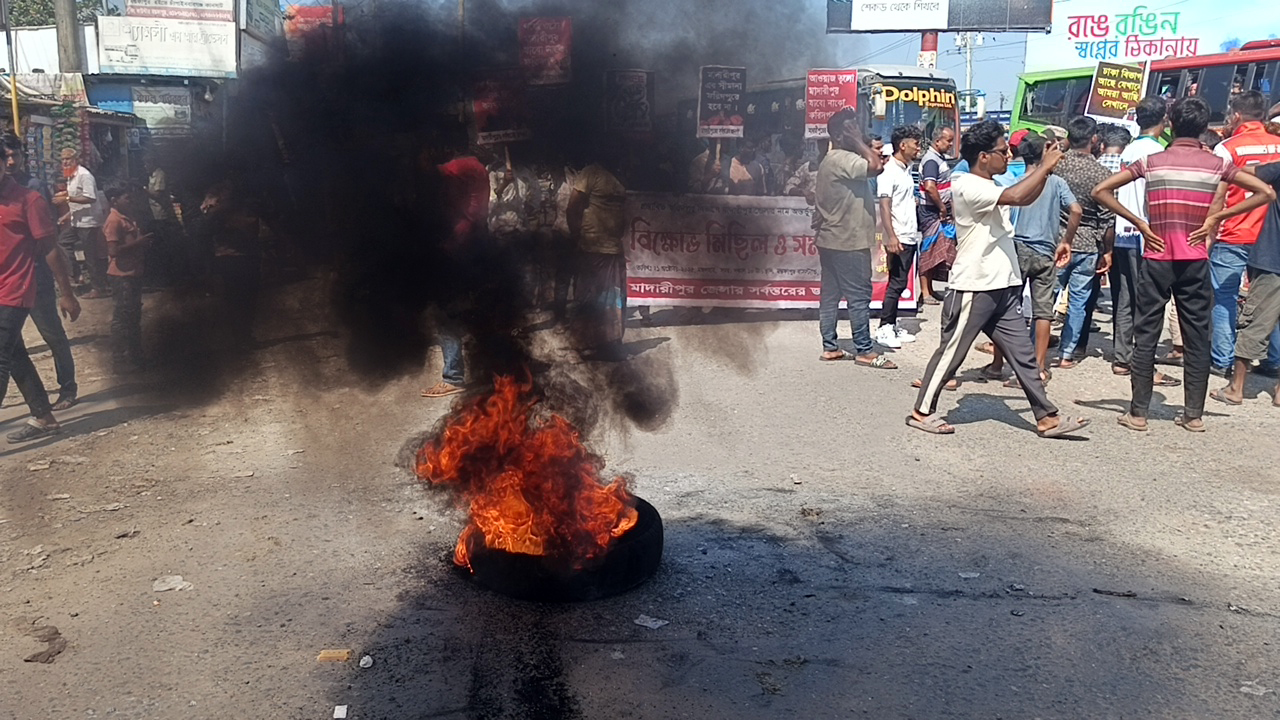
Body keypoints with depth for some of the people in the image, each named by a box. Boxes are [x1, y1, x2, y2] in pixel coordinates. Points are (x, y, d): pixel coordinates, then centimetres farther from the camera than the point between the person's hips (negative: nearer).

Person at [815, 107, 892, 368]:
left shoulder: (831, 160, 17)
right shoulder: (843, 159, -16)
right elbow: (876, 166, -29)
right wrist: (857, 141, -20)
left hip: (831, 241, 10)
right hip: (848, 242, -10)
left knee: (831, 295, 10)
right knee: (859, 296, -4)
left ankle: (830, 347, 15)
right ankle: (864, 351, 1)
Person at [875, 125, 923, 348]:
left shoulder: (906, 169, 14)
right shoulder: (889, 171, -13)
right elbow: (884, 206, -19)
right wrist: (891, 237, -24)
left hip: (910, 237, 9)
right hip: (898, 238, -9)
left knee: (900, 284, 11)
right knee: (896, 284, -7)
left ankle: (892, 325, 18)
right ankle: (883, 329, 0)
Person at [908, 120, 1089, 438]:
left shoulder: (990, 186, 15)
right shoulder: (967, 186, -15)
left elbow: (1026, 198, 26)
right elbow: (1016, 197, -27)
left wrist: (1045, 168, 12)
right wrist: (1045, 167, -15)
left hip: (1004, 288, 9)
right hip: (973, 289, -9)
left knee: (1023, 354, 8)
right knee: (951, 352, 2)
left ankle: (1046, 418, 13)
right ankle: (922, 411, 14)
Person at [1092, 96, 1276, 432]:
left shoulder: (1151, 162, -2)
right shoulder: (1216, 164, 1)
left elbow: (1100, 191, -6)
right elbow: (1266, 193, 1)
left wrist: (1139, 223, -3)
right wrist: (1216, 217, -1)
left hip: (1156, 259, -1)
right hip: (1195, 261, 1)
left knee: (1146, 336, 4)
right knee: (1197, 337, 9)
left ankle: (1138, 413, 6)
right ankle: (1194, 415, 13)